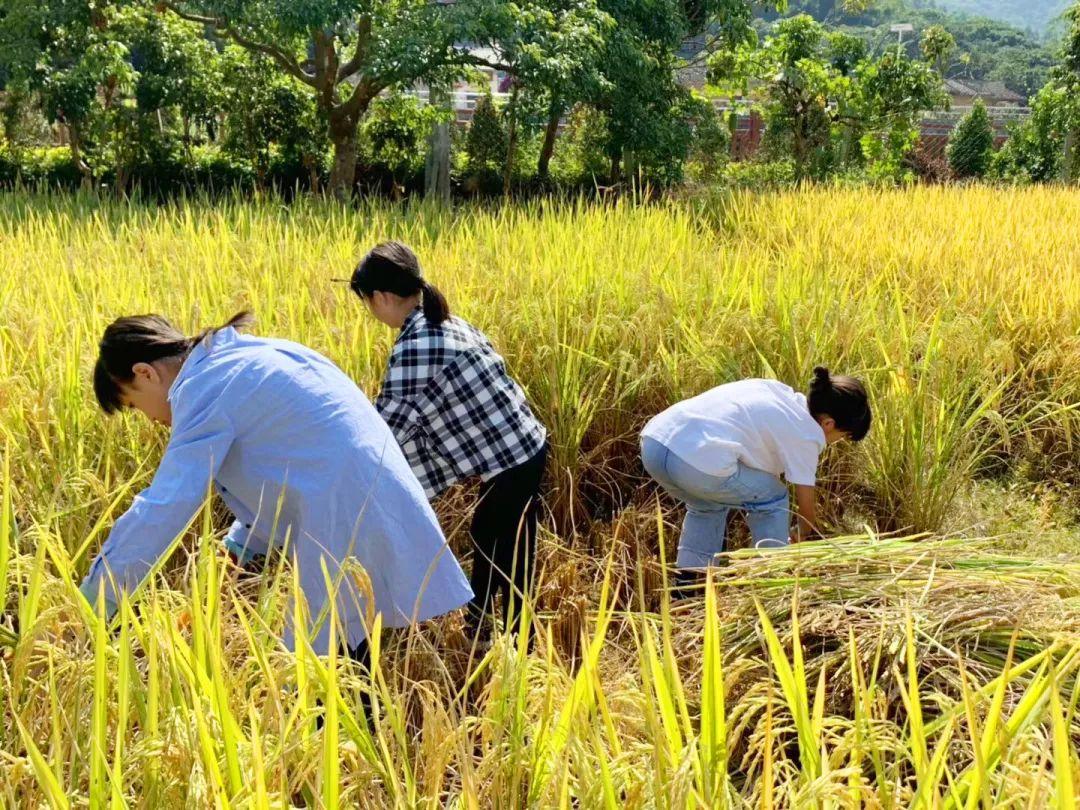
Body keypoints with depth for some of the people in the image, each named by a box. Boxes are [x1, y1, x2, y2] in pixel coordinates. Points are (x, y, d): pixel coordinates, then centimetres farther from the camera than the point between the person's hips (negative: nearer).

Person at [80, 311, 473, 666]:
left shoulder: (205, 386, -10)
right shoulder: (243, 360, 18)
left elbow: (161, 510, -12)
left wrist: (90, 606, -3)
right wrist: (233, 554, 20)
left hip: (351, 536, -10)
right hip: (377, 512, 10)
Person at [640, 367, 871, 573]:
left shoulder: (778, 391, 24)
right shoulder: (807, 435, 5)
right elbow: (806, 507, 14)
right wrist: (802, 536, 37)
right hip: (698, 464, -8)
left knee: (709, 506, 35)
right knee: (772, 500, 18)